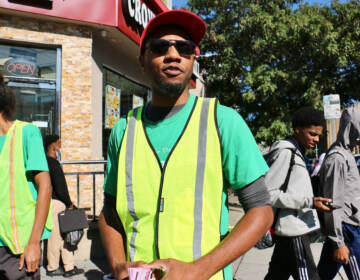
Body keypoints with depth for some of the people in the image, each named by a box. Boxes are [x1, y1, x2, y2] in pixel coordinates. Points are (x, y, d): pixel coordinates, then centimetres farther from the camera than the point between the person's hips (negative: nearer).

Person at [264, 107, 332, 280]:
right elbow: (268, 193, -20)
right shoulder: (285, 152, -14)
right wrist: (309, 202, -21)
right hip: (292, 232, -10)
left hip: (292, 231, 10)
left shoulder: (296, 152, 17)